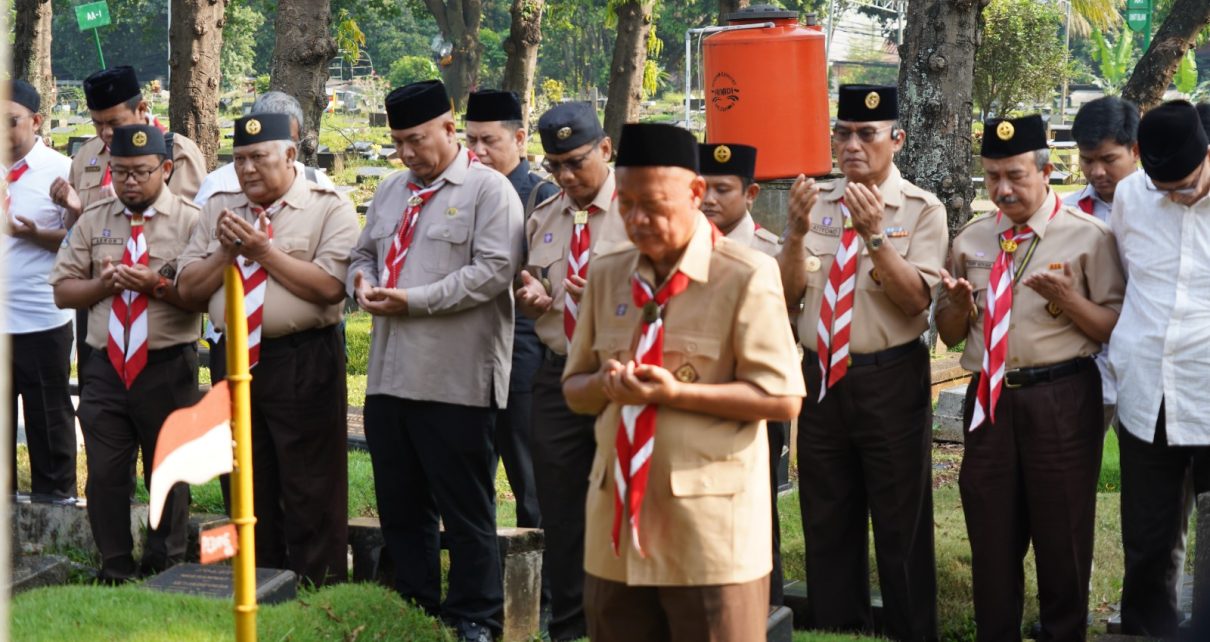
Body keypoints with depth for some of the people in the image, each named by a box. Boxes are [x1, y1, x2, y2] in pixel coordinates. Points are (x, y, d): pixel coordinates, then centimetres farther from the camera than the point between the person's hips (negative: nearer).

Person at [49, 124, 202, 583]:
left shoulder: (191, 221, -3)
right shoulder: (92, 221, 9)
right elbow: (62, 290, 8)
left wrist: (158, 285, -22)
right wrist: (104, 284, -10)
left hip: (168, 369, -3)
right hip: (105, 368, 3)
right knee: (104, 476, 5)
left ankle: (164, 574, 21)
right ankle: (116, 575, 17)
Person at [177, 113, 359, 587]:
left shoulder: (329, 209, -3)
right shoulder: (218, 210, 14)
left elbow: (329, 285, -16)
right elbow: (189, 288, 10)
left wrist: (263, 251, -14)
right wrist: (226, 252, -7)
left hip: (303, 364, -5)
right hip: (234, 360, 6)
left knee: (311, 493, -2)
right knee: (247, 491, 13)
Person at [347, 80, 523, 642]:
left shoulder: (489, 190, -5)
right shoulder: (391, 191, 18)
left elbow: (492, 271, -16)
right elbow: (365, 252, 26)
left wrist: (414, 301, -18)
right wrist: (363, 280, 1)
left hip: (455, 380, -7)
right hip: (389, 376, 7)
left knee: (465, 510, 1)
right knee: (400, 505, 14)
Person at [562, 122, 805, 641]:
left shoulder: (746, 276, -9)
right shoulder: (605, 274, 10)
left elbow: (782, 399, -11)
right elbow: (574, 390, 16)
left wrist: (676, 393, -19)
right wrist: (606, 384, -8)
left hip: (709, 527, -5)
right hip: (618, 521, 6)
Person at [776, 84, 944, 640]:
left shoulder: (921, 210, -4)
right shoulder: (817, 202, 7)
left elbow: (915, 300, -15)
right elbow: (788, 295, 1)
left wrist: (875, 236, -27)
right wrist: (798, 231, -15)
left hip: (891, 380, -4)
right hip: (820, 376, 4)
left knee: (901, 525, 4)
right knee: (827, 523, 13)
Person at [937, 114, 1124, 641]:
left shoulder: (1087, 236, -3)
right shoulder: (971, 240, 11)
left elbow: (1115, 330, -5)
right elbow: (949, 335, 16)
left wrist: (1068, 300, -21)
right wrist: (960, 302, -5)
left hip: (1061, 399, -4)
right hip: (990, 399, 4)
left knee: (1062, 537, 5)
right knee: (992, 537, 11)